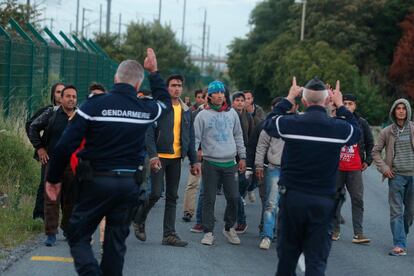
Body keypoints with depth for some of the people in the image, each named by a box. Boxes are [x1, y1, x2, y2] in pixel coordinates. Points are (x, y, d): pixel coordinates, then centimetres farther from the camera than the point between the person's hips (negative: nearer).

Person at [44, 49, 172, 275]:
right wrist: (154, 72, 33)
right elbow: (165, 101, 26)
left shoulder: (94, 105, -10)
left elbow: (65, 146, -11)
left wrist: (53, 178, 0)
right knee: (116, 242, 14)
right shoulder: (146, 109, 0)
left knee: (78, 237, 7)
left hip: (96, 181, -3)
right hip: (130, 183, 3)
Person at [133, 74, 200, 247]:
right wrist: (153, 155, -21)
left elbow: (190, 138, 16)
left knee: (172, 197, 6)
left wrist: (194, 161, 11)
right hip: (159, 157, -6)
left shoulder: (186, 111, 13)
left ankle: (169, 234, 11)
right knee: (156, 193, -9)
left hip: (176, 158, 6)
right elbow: (149, 134, -11)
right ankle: (139, 220, 17)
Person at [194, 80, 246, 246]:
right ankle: (208, 232, 9)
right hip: (210, 163, -3)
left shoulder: (232, 113, 10)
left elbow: (238, 136, 16)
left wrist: (242, 157, 12)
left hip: (230, 163, 3)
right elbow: (195, 138, 0)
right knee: (209, 199, 1)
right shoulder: (203, 115, -1)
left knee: (234, 197, 2)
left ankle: (229, 228, 21)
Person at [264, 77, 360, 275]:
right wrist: (340, 107, 21)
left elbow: (269, 122, 13)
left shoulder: (290, 123, -9)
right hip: (323, 200, -1)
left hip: (291, 198, 1)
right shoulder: (339, 128, -9)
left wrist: (288, 99, 21)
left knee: (287, 255, 17)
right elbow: (356, 132, 15)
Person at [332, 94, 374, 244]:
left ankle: (358, 233, -4)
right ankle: (335, 230, 16)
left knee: (358, 199, -5)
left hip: (355, 169, 1)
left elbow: (370, 143, 17)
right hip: (336, 168, 0)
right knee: (336, 198, 6)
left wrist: (368, 160, 12)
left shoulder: (362, 123, 8)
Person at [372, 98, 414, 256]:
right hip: (396, 176, -1)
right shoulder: (387, 132, 3)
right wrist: (384, 168, -2)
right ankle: (399, 245, -9)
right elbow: (375, 151, 10)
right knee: (396, 211, -6)